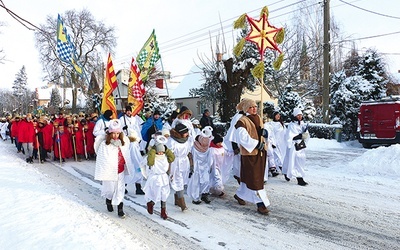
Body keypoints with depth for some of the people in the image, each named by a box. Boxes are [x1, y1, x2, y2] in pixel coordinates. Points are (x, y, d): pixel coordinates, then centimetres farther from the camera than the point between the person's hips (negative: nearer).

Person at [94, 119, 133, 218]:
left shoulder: (124, 142, -3)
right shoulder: (104, 144, -17)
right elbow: (101, 161, -14)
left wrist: (128, 168, 11)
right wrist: (102, 175, -14)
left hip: (121, 171, 3)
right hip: (109, 171, -3)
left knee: (120, 190, 9)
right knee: (110, 189, 13)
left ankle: (120, 209, 19)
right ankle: (108, 200, 45)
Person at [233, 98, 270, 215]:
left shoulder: (258, 118, 11)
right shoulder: (242, 121, -14)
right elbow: (243, 138, -22)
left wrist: (264, 132, -4)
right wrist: (257, 144, -21)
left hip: (260, 152, 8)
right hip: (250, 154, -8)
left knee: (248, 176, 19)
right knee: (254, 179, -2)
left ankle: (239, 194, 38)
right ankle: (261, 204, 5)